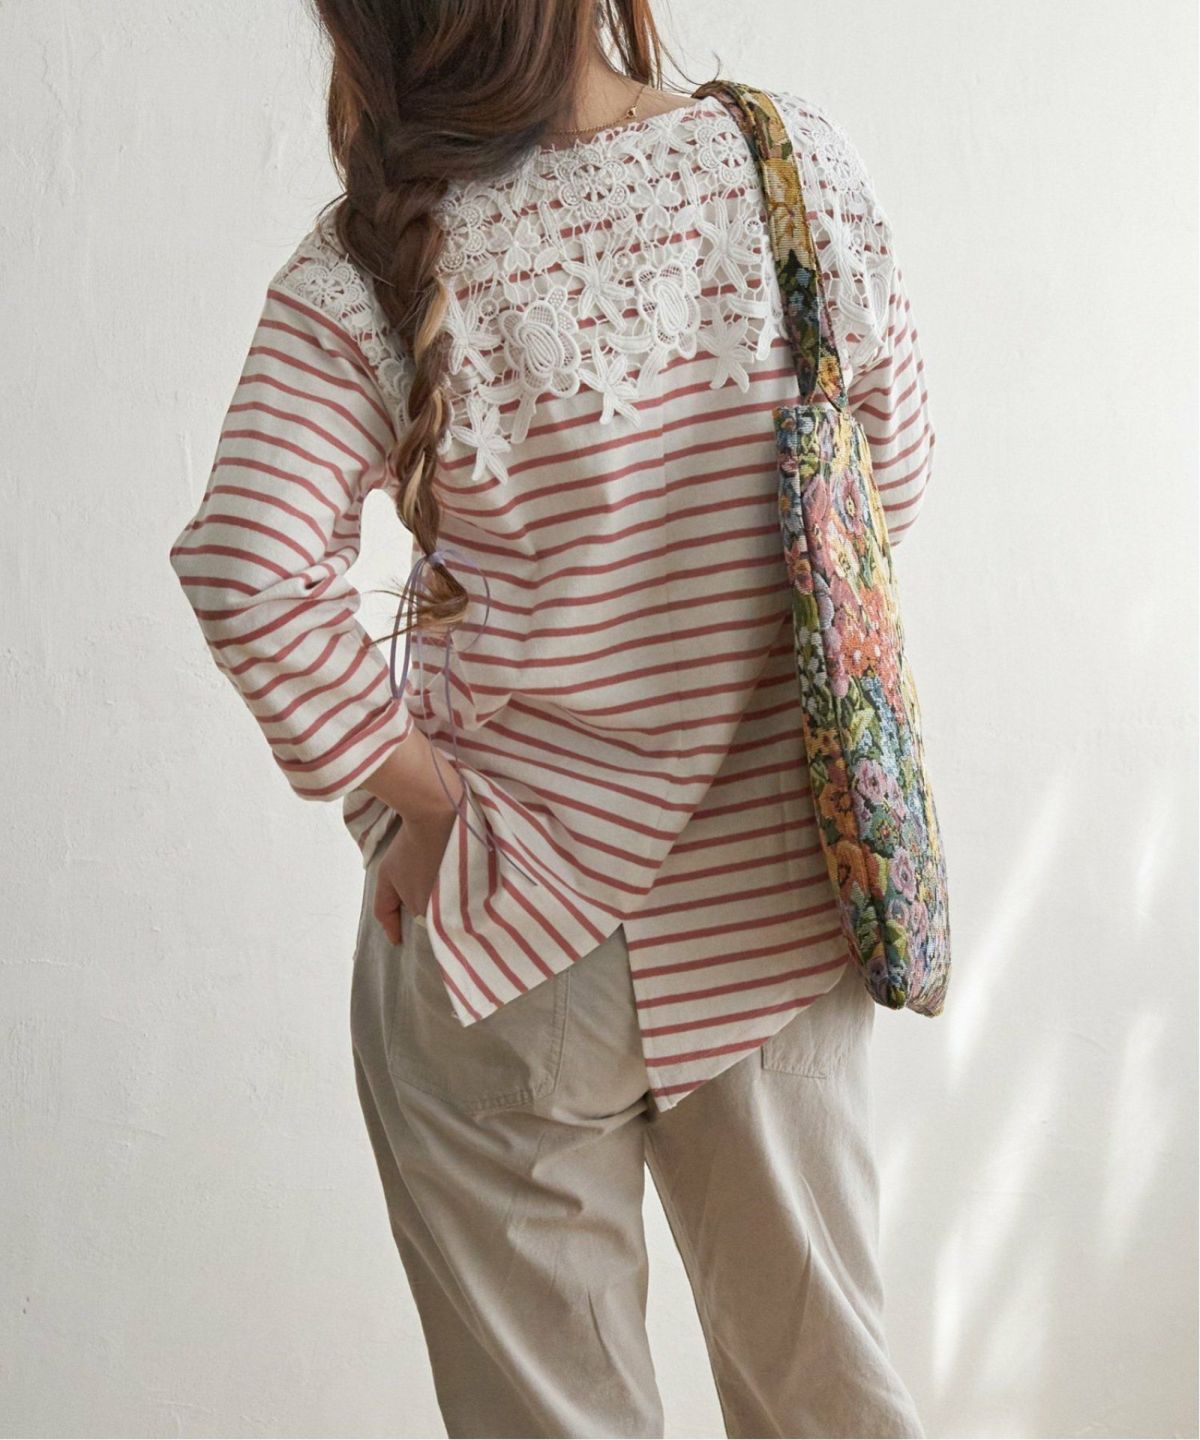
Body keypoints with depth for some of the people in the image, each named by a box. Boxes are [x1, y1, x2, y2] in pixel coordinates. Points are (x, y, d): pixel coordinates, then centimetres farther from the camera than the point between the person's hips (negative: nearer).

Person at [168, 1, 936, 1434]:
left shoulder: (374, 264, -14)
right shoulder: (797, 160, -7)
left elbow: (244, 573, -25)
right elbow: (895, 475, 3)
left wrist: (417, 794, -13)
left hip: (515, 934, -2)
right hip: (780, 896, 3)